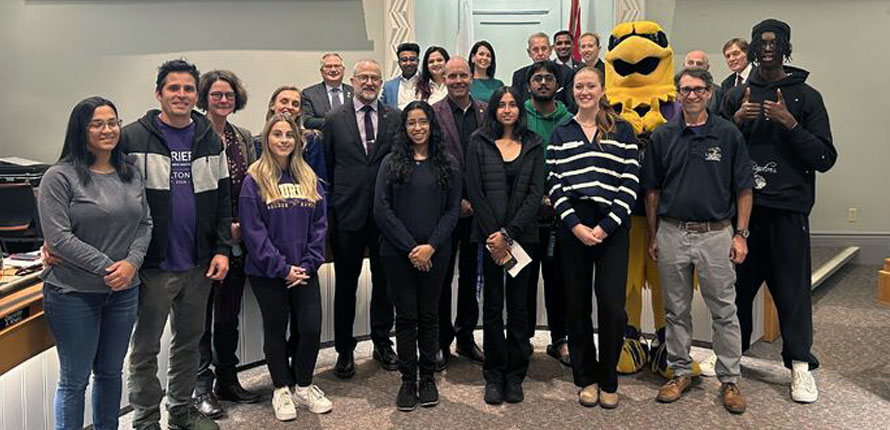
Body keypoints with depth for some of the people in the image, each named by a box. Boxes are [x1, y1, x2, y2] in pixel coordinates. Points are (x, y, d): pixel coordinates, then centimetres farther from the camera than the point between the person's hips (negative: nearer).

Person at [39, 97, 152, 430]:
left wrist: (132, 262, -9)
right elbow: (59, 237, -15)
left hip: (123, 291, 5)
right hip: (74, 294, -5)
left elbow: (145, 223, 8)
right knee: (74, 380, 6)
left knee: (111, 373, 17)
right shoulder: (59, 177, -9)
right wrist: (106, 268, -17)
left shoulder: (131, 175, 8)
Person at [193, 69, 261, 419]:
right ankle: (203, 387, 15)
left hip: (237, 241, 5)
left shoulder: (244, 138, 11)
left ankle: (227, 380, 27)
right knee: (203, 314, 3)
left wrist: (244, 226, 1)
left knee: (230, 314, 14)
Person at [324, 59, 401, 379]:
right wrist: (330, 206, 1)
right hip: (348, 212, -1)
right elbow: (327, 165, 5)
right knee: (346, 283, 8)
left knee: (384, 280, 12)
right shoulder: (334, 119, 3)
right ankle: (344, 350, 21)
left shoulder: (395, 118, 5)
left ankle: (382, 343, 29)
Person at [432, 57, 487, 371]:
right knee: (443, 277, 6)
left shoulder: (487, 112, 7)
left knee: (471, 275, 14)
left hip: (479, 207, 4)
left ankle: (466, 337, 28)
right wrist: (457, 200, -12)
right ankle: (442, 342, 18)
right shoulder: (433, 114, -4)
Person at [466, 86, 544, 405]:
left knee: (518, 305, 5)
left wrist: (508, 234, -9)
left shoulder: (533, 145, 8)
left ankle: (515, 376, 16)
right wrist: (493, 235, -9)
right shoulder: (479, 143, 5)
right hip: (490, 235, -1)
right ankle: (494, 376, 14)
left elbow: (536, 193, 1)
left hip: (523, 235, 1)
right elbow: (475, 192, -1)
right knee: (492, 306, 3)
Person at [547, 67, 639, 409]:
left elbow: (630, 184, -1)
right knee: (577, 305, 7)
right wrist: (576, 225, -9)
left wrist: (605, 226, -10)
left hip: (611, 228, -1)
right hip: (572, 228, 2)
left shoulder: (622, 131, 6)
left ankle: (608, 380, 15)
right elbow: (555, 185, 3)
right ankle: (587, 378, 22)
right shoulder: (560, 134, 10)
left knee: (612, 307, -4)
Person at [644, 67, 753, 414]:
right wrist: (653, 237, 5)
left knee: (724, 311, 4)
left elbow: (743, 189, 2)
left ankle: (730, 380, 17)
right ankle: (680, 373, 25)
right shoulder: (662, 137, 5)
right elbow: (652, 191, 8)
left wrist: (740, 234, -4)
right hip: (672, 234, 2)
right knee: (676, 311, 11)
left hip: (716, 234, -2)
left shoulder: (728, 134, 0)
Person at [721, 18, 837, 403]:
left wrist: (790, 123, -13)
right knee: (739, 282, 10)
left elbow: (825, 158, -2)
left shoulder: (806, 96, 4)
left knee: (792, 288, 1)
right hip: (742, 205, 2)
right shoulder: (736, 96, 10)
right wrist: (736, 120, -8)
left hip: (788, 208, -2)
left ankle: (800, 365, 15)